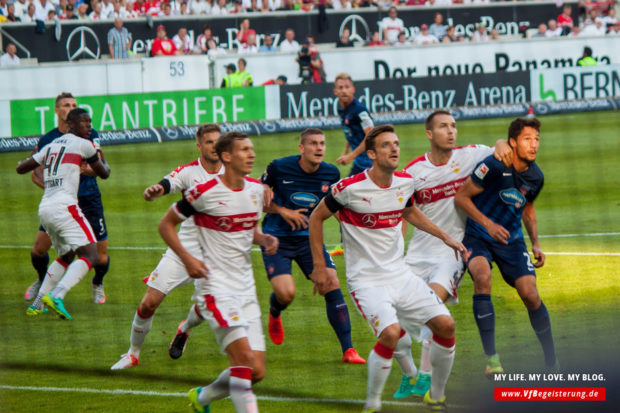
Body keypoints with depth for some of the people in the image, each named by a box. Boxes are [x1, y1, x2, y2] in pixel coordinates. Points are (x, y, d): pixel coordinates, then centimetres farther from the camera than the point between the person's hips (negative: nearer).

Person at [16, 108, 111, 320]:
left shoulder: (50, 146, 20)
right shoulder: (83, 145, 2)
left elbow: (21, 168, 27)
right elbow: (104, 174, 14)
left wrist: (23, 163, 51)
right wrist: (103, 161, 37)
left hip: (44, 209, 8)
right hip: (64, 206, -8)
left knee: (65, 256, 26)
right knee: (90, 256, -13)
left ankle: (37, 303, 18)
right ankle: (56, 296, -33)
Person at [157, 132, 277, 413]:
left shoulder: (256, 189, 8)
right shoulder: (204, 192, -11)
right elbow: (166, 224, -1)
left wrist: (264, 239, 1)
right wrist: (187, 258, -13)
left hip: (246, 288, 7)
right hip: (215, 286, -7)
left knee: (257, 372, 4)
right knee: (243, 356, -21)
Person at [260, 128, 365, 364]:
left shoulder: (331, 174, -4)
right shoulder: (279, 168, -13)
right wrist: (282, 211, -16)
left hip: (309, 238, 3)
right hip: (277, 239, -3)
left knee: (332, 286, -13)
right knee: (286, 293, -18)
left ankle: (348, 350, -8)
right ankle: (274, 313, 23)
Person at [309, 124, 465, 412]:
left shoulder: (405, 182, 2)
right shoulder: (351, 188, -16)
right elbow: (316, 218, -2)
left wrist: (445, 238, 19)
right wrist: (319, 266, -1)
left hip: (400, 274, 6)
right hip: (366, 279, -6)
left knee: (445, 324, -4)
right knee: (390, 333, -29)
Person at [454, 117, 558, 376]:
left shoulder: (536, 177, 0)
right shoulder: (494, 166, -19)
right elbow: (461, 197, -13)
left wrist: (535, 244, 9)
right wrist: (488, 224, -22)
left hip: (511, 239, 4)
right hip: (478, 236, -4)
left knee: (530, 294, -10)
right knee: (482, 276, -33)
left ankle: (552, 361, 9)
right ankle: (491, 358, -31)